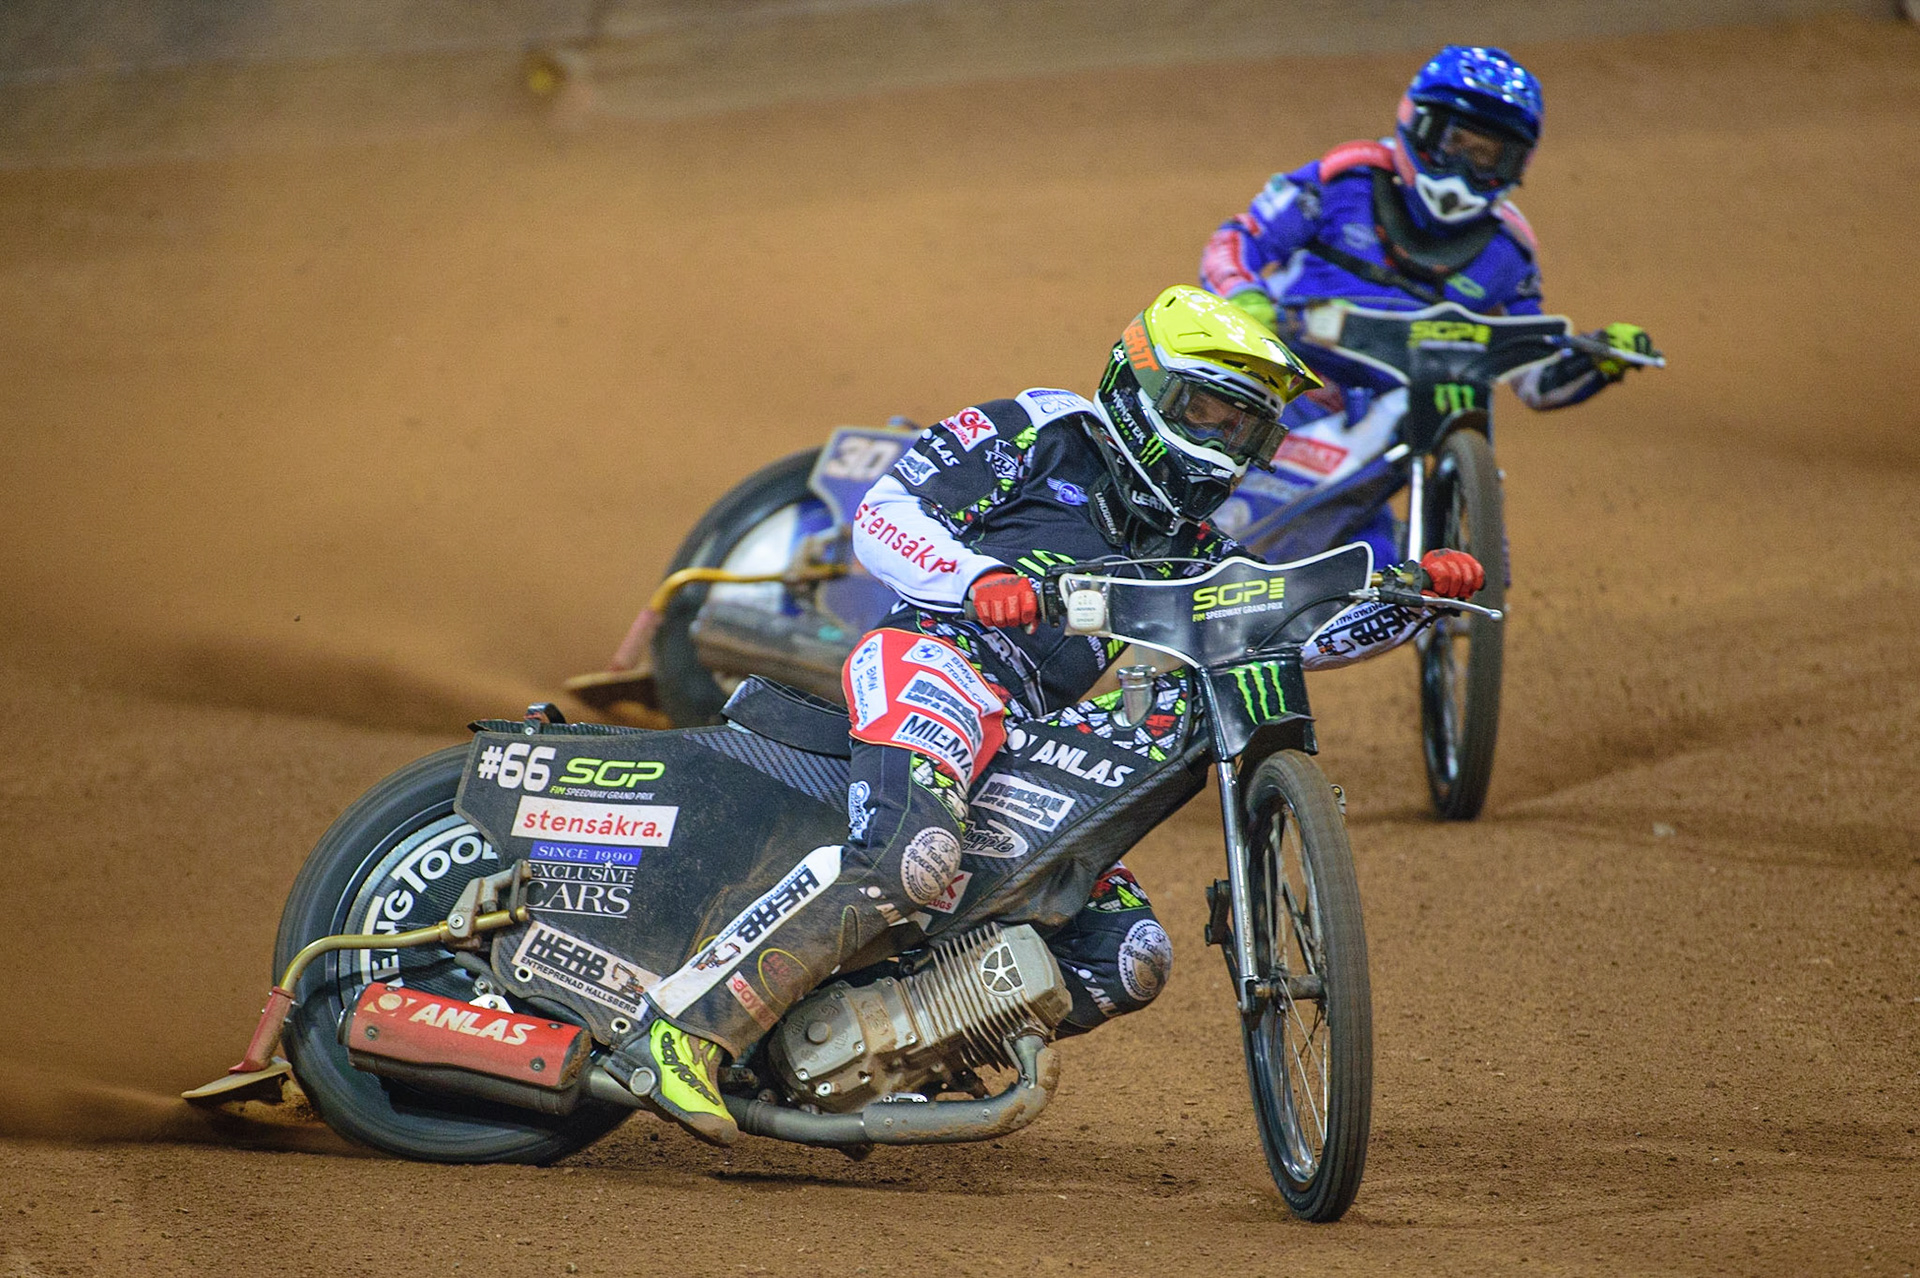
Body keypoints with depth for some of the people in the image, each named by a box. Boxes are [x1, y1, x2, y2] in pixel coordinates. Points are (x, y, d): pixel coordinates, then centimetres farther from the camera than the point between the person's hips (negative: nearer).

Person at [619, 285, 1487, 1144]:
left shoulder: (1183, 549, 28)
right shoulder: (1039, 431, 7)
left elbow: (1299, 628, 24)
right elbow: (881, 518, -1)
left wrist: (1417, 591, 8)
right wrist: (978, 580, -19)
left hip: (1025, 745, 8)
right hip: (939, 655, -8)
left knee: (1130, 962, -1)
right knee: (913, 860, -37)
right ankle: (690, 1030, -38)